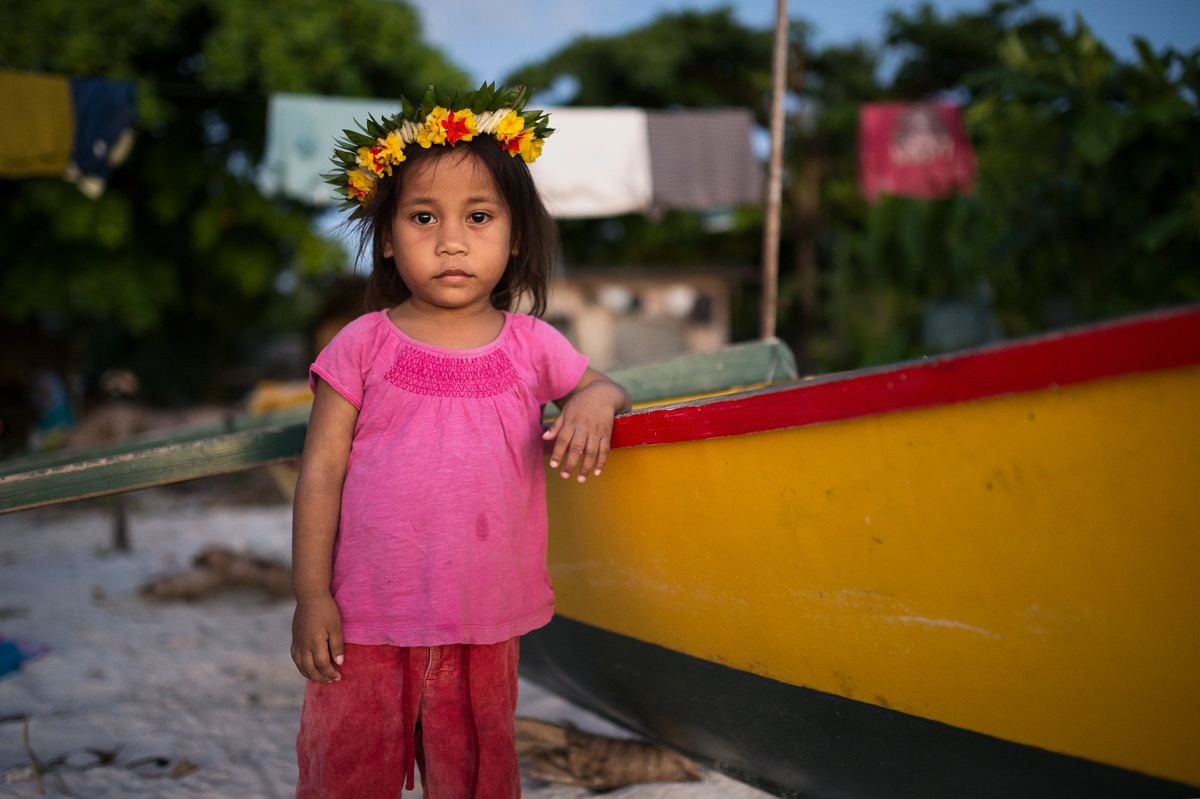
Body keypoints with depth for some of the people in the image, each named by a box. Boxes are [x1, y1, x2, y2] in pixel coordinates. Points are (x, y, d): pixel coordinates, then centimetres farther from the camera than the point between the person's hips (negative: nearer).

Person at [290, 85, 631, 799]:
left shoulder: (531, 345, 2)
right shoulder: (364, 346, -4)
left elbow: (605, 387, 18)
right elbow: (321, 474, -2)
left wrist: (594, 402, -8)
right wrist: (312, 596, -5)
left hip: (484, 629, 2)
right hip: (367, 627, -1)